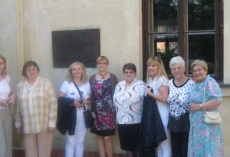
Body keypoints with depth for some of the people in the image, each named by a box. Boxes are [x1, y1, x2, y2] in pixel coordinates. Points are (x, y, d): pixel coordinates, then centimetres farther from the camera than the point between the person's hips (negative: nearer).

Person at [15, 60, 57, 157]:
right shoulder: (20, 86, 8)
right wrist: (18, 123, 10)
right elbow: (18, 106, 11)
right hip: (27, 126, 3)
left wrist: (52, 123, -8)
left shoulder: (46, 83, -2)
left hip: (44, 125, -3)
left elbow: (53, 104, -4)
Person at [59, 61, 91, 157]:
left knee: (80, 142, 11)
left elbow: (90, 100, 14)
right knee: (70, 142, 1)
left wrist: (86, 102, -8)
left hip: (83, 117, 3)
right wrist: (72, 102, -21)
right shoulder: (66, 84, -2)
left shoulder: (87, 84, 9)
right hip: (71, 117, -3)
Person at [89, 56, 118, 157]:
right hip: (96, 112, 3)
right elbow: (90, 94, 10)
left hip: (109, 111, -3)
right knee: (99, 137, 10)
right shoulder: (92, 78, 7)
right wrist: (91, 110, 2)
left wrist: (116, 110, -7)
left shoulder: (112, 77, 0)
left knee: (107, 137, -4)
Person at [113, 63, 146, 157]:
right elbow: (115, 101, 16)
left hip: (136, 121, -5)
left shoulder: (141, 85, -5)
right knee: (127, 144, 14)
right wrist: (117, 117, 14)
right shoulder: (119, 85, 12)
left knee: (138, 145, 2)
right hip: (122, 121, 5)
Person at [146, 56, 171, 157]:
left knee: (164, 142, 0)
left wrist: (150, 93, -16)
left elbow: (164, 98, -22)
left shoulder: (161, 79, -14)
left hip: (162, 115, -9)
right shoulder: (150, 79, 13)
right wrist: (147, 92, 5)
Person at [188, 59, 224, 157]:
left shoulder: (210, 82, -14)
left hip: (207, 125, -9)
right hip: (197, 124, 9)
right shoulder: (197, 84, 12)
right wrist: (192, 106, 7)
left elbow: (218, 100, -26)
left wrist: (199, 106, -20)